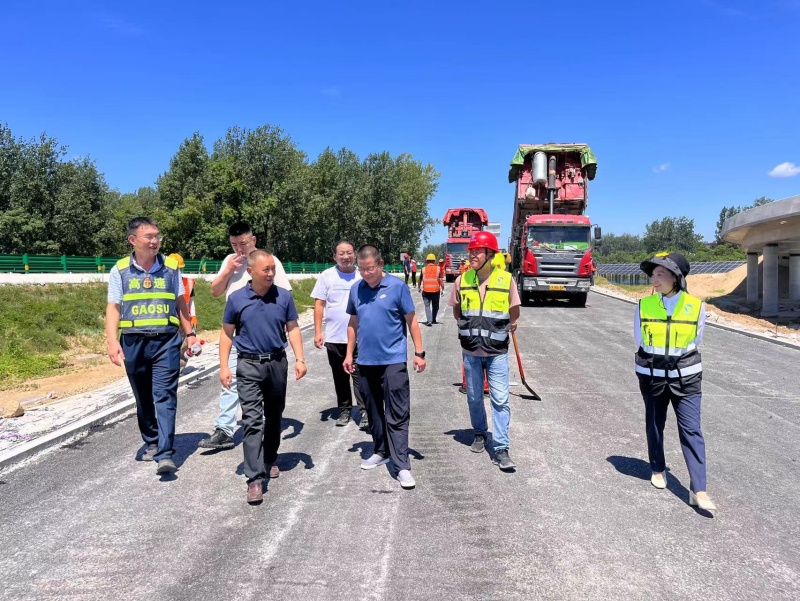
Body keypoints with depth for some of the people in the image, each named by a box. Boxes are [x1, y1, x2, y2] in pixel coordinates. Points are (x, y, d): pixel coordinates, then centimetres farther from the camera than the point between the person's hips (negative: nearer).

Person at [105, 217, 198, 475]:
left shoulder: (171, 268, 6)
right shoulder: (120, 270, 3)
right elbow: (113, 308, 0)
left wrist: (190, 333, 10)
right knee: (143, 398, 14)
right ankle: (151, 443, 32)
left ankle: (165, 454, -10)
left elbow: (180, 303, 13)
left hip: (167, 340, -1)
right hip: (133, 342, 1)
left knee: (165, 396, -9)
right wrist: (112, 341, -11)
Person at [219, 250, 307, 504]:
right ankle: (255, 478, -6)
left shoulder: (284, 296, -1)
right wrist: (224, 366, -3)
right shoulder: (236, 299, -4)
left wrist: (300, 359, -4)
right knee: (252, 420, -7)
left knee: (274, 416, 16)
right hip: (249, 365, -2)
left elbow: (293, 329, 4)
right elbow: (227, 334, 3)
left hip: (277, 363, 2)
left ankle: (270, 459, 36)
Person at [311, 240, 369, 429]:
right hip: (334, 337, 1)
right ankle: (344, 410, 26)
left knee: (359, 375, -3)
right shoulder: (327, 276, 0)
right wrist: (318, 332, -4)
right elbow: (319, 304, 1)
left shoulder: (363, 276, 1)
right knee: (340, 377, 12)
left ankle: (365, 412, 4)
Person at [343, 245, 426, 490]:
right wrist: (349, 354, 13)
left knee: (397, 415, -3)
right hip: (365, 361, 5)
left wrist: (419, 352, -5)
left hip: (393, 360, -5)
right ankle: (381, 451, 34)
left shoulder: (397, 286, -7)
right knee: (374, 411, 17)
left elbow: (411, 321, -3)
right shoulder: (356, 289, 6)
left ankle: (402, 465, 2)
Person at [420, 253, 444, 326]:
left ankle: (429, 320, -11)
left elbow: (420, 279, 7)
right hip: (436, 291, 0)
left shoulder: (423, 269, 0)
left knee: (427, 306, 4)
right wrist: (443, 289, 1)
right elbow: (441, 280, -6)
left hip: (426, 291, 0)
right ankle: (433, 320, 27)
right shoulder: (438, 268, -2)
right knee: (435, 306, 17)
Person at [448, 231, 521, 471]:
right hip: (470, 350, 3)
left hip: (497, 352, -2)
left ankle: (501, 449, 3)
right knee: (474, 397, 14)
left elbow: (514, 316, 4)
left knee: (500, 399, -3)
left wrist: (500, 331, 5)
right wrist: (469, 329, 9)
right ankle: (480, 433, 36)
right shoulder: (462, 280, -2)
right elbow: (456, 311, 14)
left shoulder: (506, 279, -8)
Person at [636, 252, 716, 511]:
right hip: (652, 375, 2)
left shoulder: (696, 306, -9)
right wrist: (656, 360, 9)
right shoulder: (644, 305, -6)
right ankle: (658, 469, 36)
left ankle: (698, 490, -2)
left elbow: (694, 341, 5)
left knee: (691, 430, -5)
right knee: (654, 426, 15)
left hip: (685, 376, -1)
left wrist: (676, 359, 9)